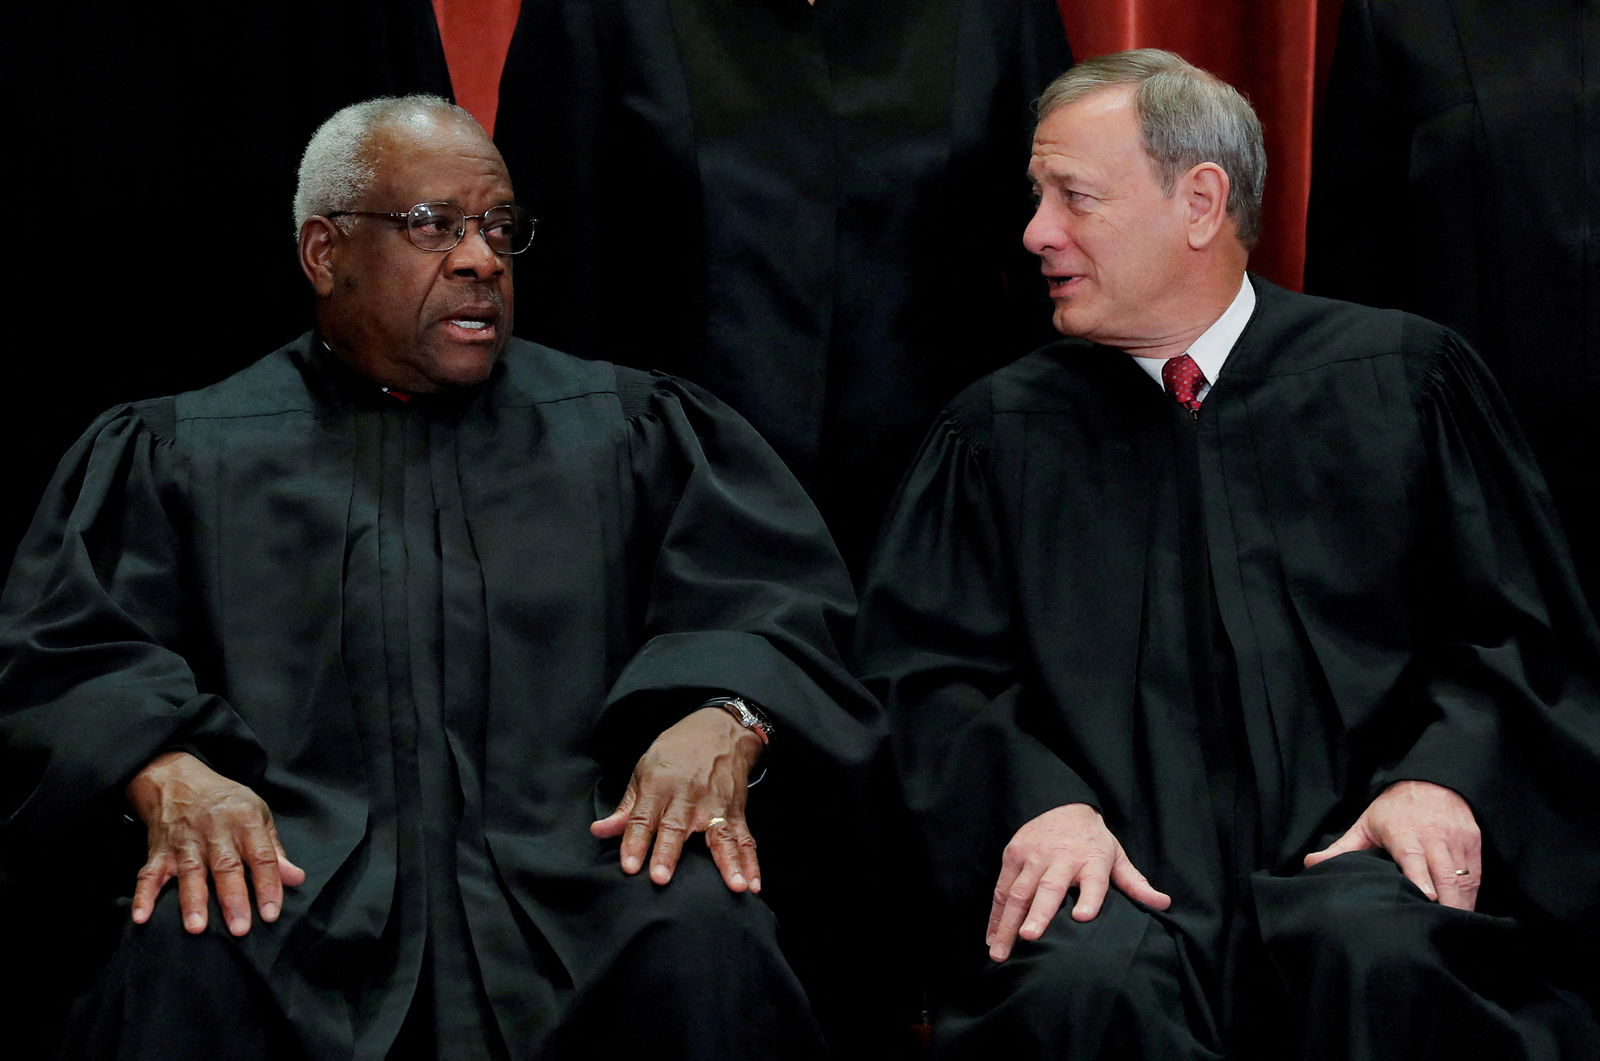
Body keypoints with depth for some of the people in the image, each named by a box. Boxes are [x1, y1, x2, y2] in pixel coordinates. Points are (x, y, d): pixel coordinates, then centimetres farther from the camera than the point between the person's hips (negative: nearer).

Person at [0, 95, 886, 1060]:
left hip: (574, 859, 1)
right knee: (185, 958, -34)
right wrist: (165, 772, -17)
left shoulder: (629, 428, 21)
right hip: (298, 872, 0)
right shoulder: (179, 454, 19)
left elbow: (776, 597, 9)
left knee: (706, 935, -32)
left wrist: (722, 720, -16)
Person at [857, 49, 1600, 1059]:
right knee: (1081, 978, -34)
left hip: (1348, 859, 0)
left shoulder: (1403, 379, 13)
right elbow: (928, 670, 7)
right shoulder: (1001, 430, 15)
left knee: (1377, 951, -35)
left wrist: (1441, 777, -10)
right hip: (1121, 864, 0)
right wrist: (1039, 802, -13)